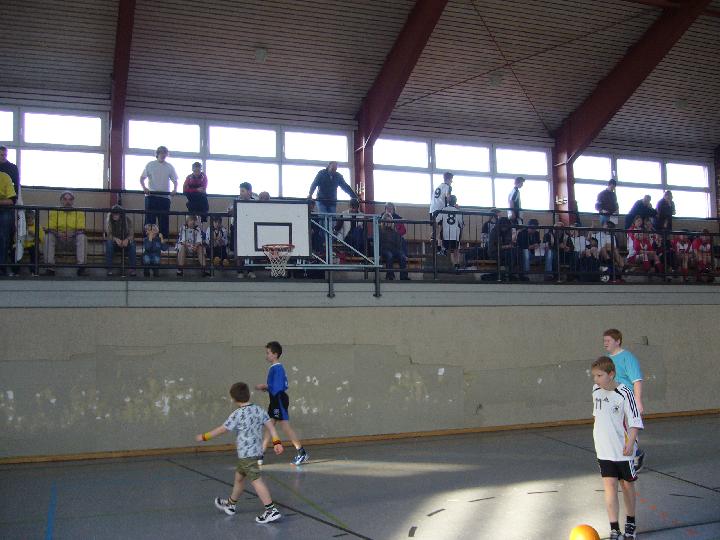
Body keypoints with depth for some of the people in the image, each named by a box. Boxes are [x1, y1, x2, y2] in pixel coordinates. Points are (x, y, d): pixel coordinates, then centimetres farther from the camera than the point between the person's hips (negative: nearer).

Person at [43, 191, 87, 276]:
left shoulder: (79, 213, -3)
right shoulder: (54, 212, -1)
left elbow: (81, 230, -11)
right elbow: (50, 229, -7)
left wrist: (72, 233, -33)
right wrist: (58, 233, -29)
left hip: (73, 239, -1)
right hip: (58, 239, 1)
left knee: (82, 237, -30)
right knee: (48, 236, -27)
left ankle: (81, 266, -30)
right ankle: (50, 267, -28)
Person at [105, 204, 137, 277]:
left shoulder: (127, 219, -12)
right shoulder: (108, 219, -14)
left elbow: (131, 234, -13)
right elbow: (108, 234, -18)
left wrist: (127, 239, -35)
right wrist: (116, 239, -38)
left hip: (125, 240, 0)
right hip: (113, 239, 0)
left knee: (132, 244, -31)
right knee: (109, 244, -34)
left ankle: (132, 269, -30)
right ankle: (109, 269, -31)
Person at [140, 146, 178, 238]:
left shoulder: (169, 167, 9)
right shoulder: (150, 165, 6)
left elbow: (175, 180, 8)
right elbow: (142, 178, 6)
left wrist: (175, 189, -13)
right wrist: (144, 187, -14)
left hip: (165, 196, 1)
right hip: (151, 195, -1)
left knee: (164, 220, 2)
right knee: (150, 218, -1)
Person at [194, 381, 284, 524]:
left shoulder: (238, 414, -15)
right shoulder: (259, 409, 4)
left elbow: (222, 429, -7)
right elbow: (270, 426, 0)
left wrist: (204, 437, 5)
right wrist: (276, 442, 1)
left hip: (246, 453, -9)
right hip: (257, 450, 9)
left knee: (256, 480, -9)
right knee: (239, 476, 24)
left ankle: (271, 510, -13)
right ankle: (231, 504, 41)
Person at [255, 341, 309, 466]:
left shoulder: (277, 368, -16)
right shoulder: (274, 368, 13)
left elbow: (277, 388, -22)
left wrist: (264, 386, -11)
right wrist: (266, 388, 9)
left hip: (279, 400, -10)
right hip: (275, 401, 10)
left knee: (285, 426, -6)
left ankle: (302, 453, 0)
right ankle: (259, 456, 13)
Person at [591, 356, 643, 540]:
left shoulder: (624, 394, -16)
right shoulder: (596, 390, 2)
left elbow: (635, 421, -13)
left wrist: (630, 442, -21)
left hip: (623, 450, -3)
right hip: (604, 451, 3)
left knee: (627, 485, 13)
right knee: (609, 486, -5)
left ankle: (630, 523, 33)